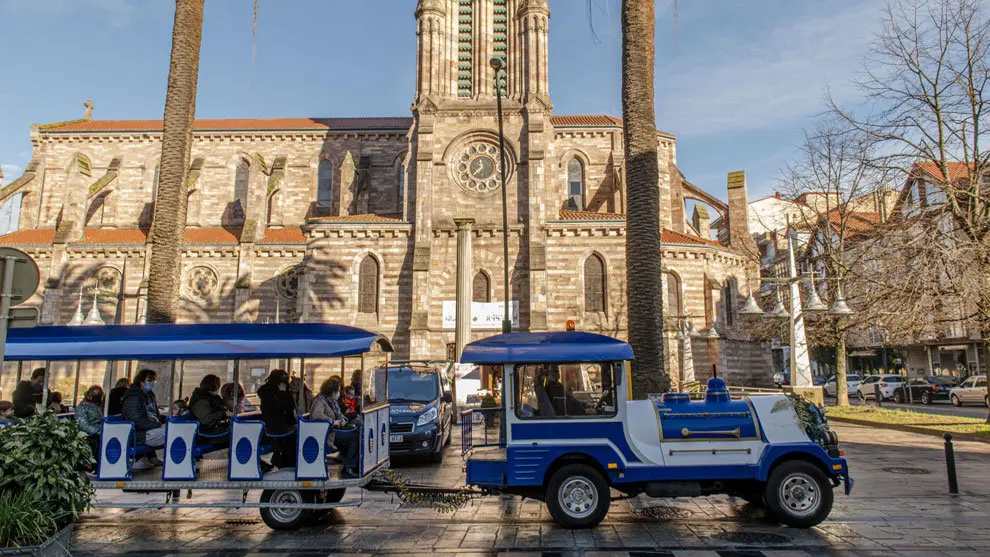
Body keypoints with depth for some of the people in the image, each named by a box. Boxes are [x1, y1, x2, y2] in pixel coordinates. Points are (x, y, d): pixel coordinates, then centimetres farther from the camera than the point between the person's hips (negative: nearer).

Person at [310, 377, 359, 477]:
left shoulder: (333, 401, 17)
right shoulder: (320, 401, -12)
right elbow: (316, 415, -31)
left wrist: (343, 420, 6)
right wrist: (333, 422, -27)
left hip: (337, 430, 9)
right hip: (329, 434, -9)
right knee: (354, 437, -23)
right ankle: (348, 468, -18)